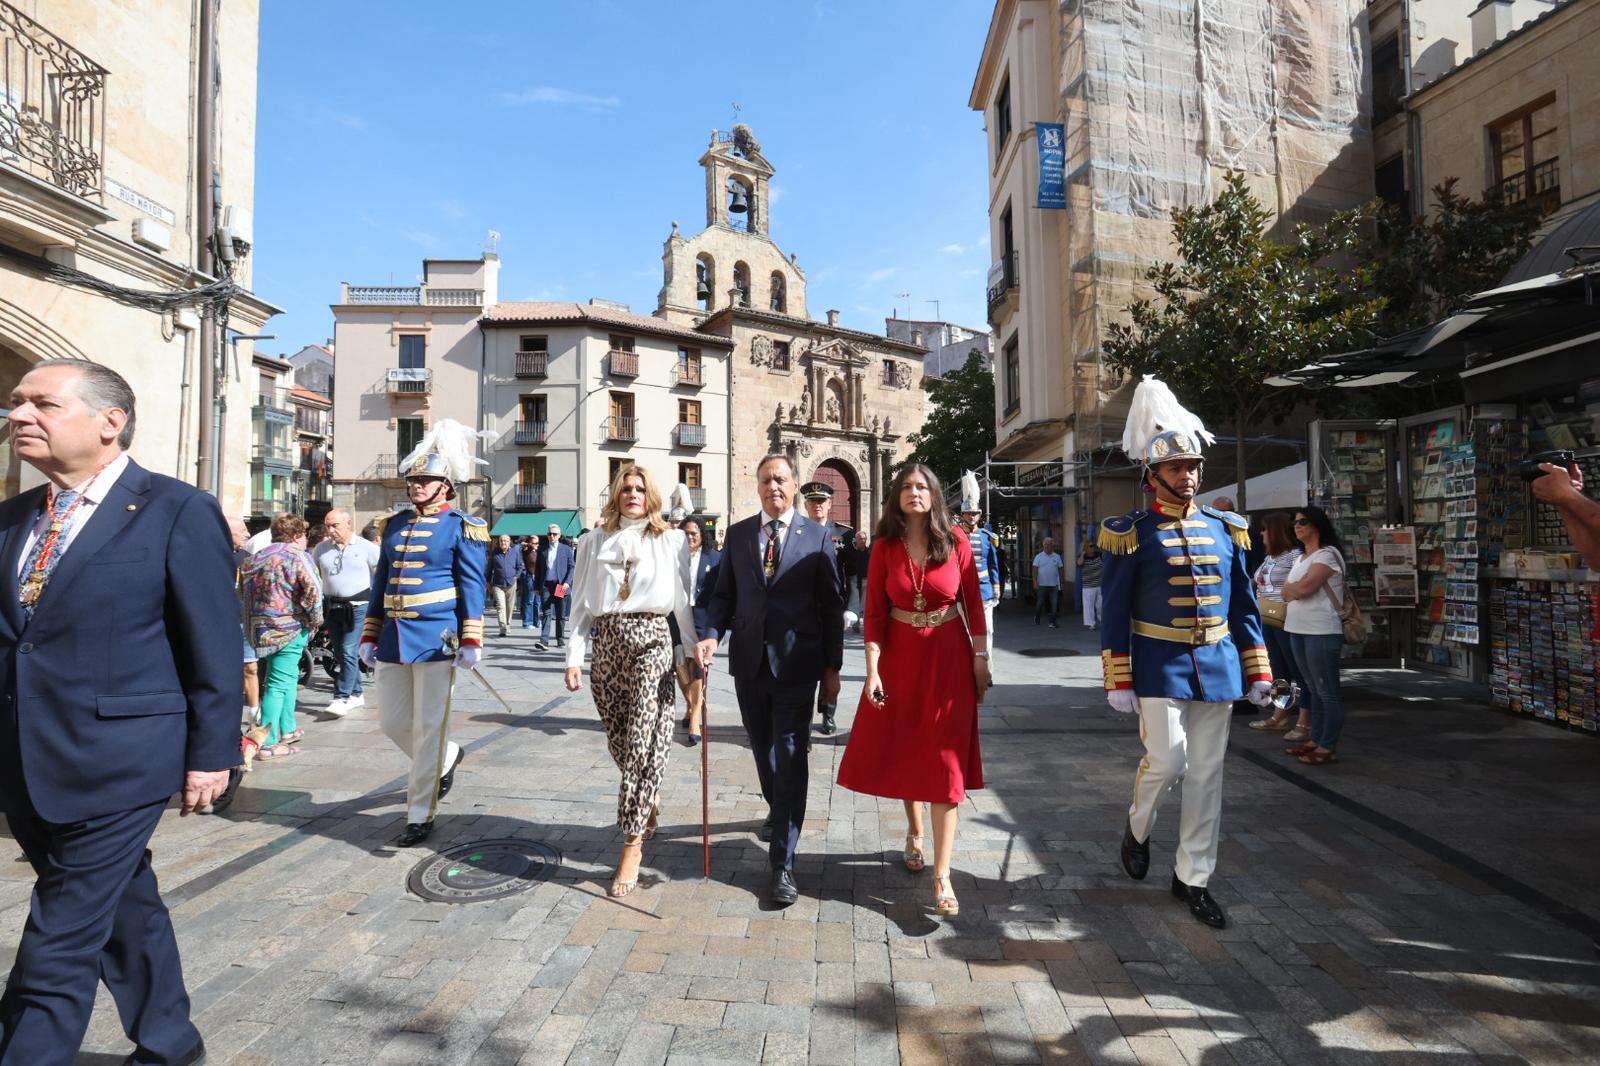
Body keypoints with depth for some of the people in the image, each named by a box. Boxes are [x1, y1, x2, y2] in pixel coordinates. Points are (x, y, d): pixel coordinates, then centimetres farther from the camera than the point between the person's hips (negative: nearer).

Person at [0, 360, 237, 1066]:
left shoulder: (178, 511, -10)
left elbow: (214, 646, -10)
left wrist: (212, 752, -10)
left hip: (115, 762, -7)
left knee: (58, 949, 0)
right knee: (124, 911, 21)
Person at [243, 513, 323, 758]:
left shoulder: (257, 557, 15)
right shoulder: (298, 556, -10)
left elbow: (248, 594, 17)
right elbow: (312, 591, -20)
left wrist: (253, 622, 21)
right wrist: (315, 619, -8)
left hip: (260, 628, 8)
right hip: (289, 628, -8)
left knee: (288, 677, 21)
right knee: (279, 684, -5)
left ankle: (287, 730, 30)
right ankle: (268, 743, -5)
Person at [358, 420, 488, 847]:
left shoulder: (462, 527, -4)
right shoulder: (393, 524, 12)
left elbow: (472, 587, -7)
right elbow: (381, 584, 16)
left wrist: (471, 640, -13)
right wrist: (369, 636, 13)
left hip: (435, 640, -6)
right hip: (393, 639, 6)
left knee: (427, 729, 0)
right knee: (391, 722, 13)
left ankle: (420, 815, 13)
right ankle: (447, 758, 39)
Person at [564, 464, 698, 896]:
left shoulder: (672, 541, 6)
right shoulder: (594, 543, 11)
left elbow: (683, 601, 6)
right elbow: (581, 605, 8)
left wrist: (697, 650, 1)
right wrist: (574, 657, 0)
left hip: (651, 641, -3)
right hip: (607, 644, 3)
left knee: (642, 743, -10)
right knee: (620, 743, 10)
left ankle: (632, 844, -4)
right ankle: (648, 803, 37)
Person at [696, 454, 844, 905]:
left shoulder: (816, 536, -2)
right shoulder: (737, 534, 7)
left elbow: (831, 605, -1)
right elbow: (724, 594, 9)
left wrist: (832, 666, -1)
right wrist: (711, 634, -10)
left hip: (796, 663, -4)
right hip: (749, 662, 4)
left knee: (790, 757, -4)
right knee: (763, 749, 20)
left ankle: (783, 863, 3)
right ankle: (777, 811, 48)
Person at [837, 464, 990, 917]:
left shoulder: (955, 541, -6)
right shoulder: (885, 546, -4)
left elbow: (974, 604, -2)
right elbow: (874, 611, -5)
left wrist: (981, 661, -3)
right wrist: (872, 670, -11)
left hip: (948, 657, -1)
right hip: (900, 655, 2)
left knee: (945, 760, -2)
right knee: (903, 749, 15)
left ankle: (942, 876, 1)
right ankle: (915, 833, 41)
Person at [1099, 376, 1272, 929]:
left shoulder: (1226, 528, 8)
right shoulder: (1132, 533, -5)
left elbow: (1243, 606, 11)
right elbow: (1115, 614, -5)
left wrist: (1258, 671, 7)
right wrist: (1118, 681, -9)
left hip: (1218, 666, 4)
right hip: (1159, 666, -4)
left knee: (1207, 774, 8)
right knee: (1166, 762, -10)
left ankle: (1192, 878, 23)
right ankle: (1137, 827, 23)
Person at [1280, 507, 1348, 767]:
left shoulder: (1327, 555, -9)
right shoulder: (1301, 558, 18)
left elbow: (1302, 589, -20)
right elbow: (1287, 594, 13)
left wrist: (1290, 588, 1)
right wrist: (1295, 589, -7)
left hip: (1322, 632, -9)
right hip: (1297, 630, 9)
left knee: (1327, 691, -2)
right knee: (1313, 688, 14)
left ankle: (1329, 747, 2)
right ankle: (1316, 739, 21)